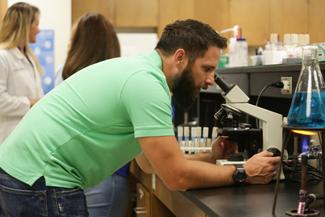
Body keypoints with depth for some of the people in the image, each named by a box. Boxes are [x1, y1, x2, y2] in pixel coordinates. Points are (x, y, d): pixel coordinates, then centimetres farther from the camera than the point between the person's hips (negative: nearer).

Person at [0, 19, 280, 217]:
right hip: (41, 180, -10)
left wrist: (212, 157, 10)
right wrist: (243, 173, -8)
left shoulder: (138, 70, 12)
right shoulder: (146, 83, -18)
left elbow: (151, 161, 17)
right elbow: (176, 176, -18)